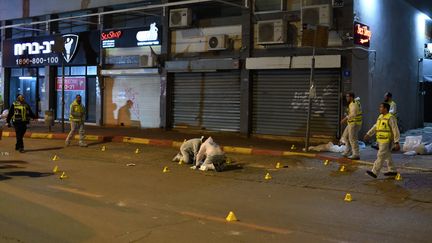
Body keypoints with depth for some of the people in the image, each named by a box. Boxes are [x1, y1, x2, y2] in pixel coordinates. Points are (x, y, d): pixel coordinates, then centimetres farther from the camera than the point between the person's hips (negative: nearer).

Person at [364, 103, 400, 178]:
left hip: (387, 141, -9)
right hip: (381, 141, 9)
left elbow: (396, 131, -16)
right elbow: (375, 127, 19)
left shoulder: (391, 118, -14)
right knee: (387, 156, 15)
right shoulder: (381, 117, 12)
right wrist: (368, 134, 12)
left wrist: (397, 142, -20)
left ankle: (374, 172, -12)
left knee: (381, 156, -10)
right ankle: (392, 171, 25)